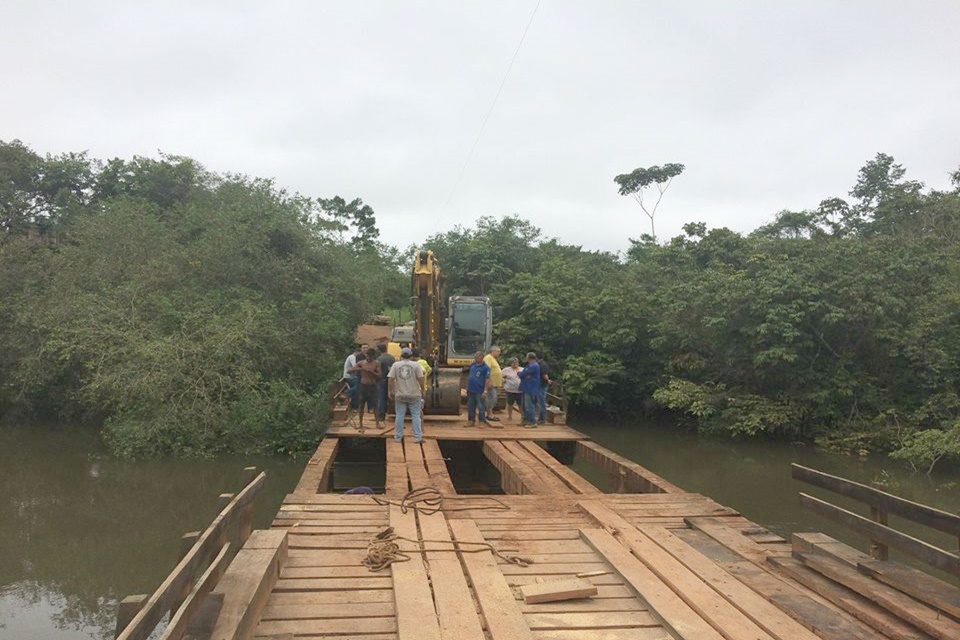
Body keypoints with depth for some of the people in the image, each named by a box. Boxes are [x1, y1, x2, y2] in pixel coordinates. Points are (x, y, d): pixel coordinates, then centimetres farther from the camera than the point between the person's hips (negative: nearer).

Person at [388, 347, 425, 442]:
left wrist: (391, 391, 7)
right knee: (416, 416, 6)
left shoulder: (395, 365, 0)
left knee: (399, 415, 10)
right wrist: (422, 390, 4)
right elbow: (420, 379, -7)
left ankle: (398, 437, 15)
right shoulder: (416, 364, -5)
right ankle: (417, 437, 4)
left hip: (400, 395, 2)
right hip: (414, 394, -1)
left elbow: (391, 379, -3)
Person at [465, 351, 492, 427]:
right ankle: (471, 420, 22)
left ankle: (482, 421, 8)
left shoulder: (485, 367, -10)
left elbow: (487, 380, -13)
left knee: (481, 407, -1)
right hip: (470, 390, 6)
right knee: (470, 407, 12)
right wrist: (467, 386, 16)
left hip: (479, 391, -6)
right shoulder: (472, 365, 8)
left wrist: (485, 391, -17)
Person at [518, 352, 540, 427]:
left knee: (529, 406, -10)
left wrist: (519, 374, 3)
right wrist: (525, 376, -8)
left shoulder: (533, 366, -16)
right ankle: (526, 420, 23)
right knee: (525, 405, 15)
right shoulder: (529, 365, 19)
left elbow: (523, 374, -17)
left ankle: (532, 422, -8)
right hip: (527, 388, 11)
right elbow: (524, 374, 15)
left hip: (531, 389, -11)